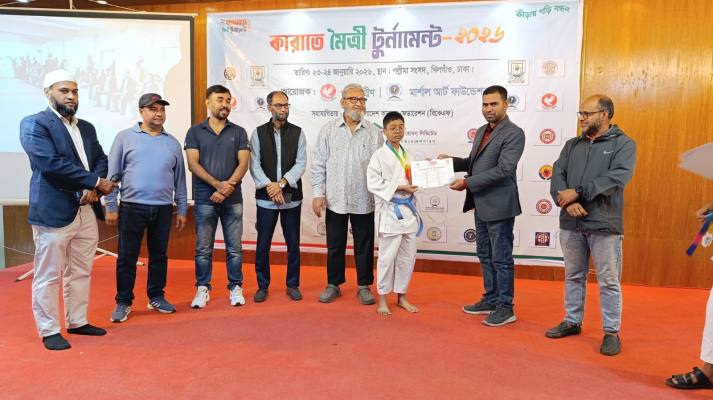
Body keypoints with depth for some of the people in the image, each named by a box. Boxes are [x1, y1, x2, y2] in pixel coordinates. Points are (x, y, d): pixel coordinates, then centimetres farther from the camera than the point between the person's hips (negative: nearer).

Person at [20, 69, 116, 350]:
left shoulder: (87, 127, 16)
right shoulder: (33, 124, -5)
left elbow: (101, 160, 10)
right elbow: (51, 163, -17)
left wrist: (92, 188, -10)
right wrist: (95, 182, -14)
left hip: (87, 212, 7)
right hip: (53, 212, -6)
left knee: (81, 272, 15)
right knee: (48, 276, 3)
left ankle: (77, 322, 28)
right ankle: (49, 331, 15)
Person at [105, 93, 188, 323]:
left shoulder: (172, 143, 10)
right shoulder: (125, 137, 2)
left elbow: (179, 179, 11)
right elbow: (113, 174, 0)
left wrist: (182, 209, 9)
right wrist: (111, 206, -4)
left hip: (163, 208, 3)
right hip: (132, 206, -2)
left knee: (159, 255, 11)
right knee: (127, 257, 3)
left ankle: (156, 297, 24)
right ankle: (123, 302, 15)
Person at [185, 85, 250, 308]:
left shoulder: (238, 132, 7)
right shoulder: (195, 132, 6)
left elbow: (243, 164, -1)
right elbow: (193, 164, -4)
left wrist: (227, 189, -14)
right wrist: (218, 184, -15)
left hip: (233, 199, 1)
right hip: (204, 200, 0)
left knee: (234, 247, 5)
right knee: (203, 248, 6)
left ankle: (235, 288, 16)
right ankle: (203, 288, 18)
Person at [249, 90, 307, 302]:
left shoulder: (297, 133, 4)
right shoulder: (258, 133, 4)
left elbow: (301, 164, -4)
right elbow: (254, 164, -3)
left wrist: (281, 183, -15)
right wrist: (269, 186, -16)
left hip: (292, 197, 1)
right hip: (266, 197, 0)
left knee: (293, 243, 8)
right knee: (263, 244, 5)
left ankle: (293, 284, 22)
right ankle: (262, 285, 20)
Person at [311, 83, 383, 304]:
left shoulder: (374, 132, 2)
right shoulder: (328, 130, 2)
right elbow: (319, 164, 2)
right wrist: (318, 193, -4)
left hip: (364, 201, 0)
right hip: (335, 199, 0)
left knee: (364, 246, 10)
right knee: (335, 245, 11)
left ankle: (364, 286, 24)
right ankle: (333, 284, 27)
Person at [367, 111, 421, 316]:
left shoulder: (407, 154, 12)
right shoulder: (379, 156, -7)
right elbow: (373, 183, -14)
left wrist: (414, 186, -1)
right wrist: (399, 188, -18)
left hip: (408, 209, 6)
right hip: (389, 211, -6)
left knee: (408, 256, 11)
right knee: (387, 256, -1)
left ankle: (402, 296, 25)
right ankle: (382, 298, 14)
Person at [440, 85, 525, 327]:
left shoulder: (514, 134, -13)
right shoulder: (481, 131, 14)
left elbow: (503, 170, -21)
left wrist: (467, 182, -21)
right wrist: (451, 161, 3)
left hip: (499, 206, -8)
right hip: (481, 205, 9)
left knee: (501, 259, 1)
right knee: (485, 256, 17)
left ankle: (505, 308, 14)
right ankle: (490, 300, 31)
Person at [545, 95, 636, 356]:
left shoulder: (623, 144, 0)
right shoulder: (572, 145, 12)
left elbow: (617, 177, -15)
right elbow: (557, 175, 1)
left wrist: (577, 192, -19)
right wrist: (567, 202, -17)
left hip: (604, 225, -4)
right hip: (571, 223, 4)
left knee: (608, 281, 4)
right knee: (573, 276, 15)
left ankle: (611, 332, 16)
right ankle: (572, 322, 29)